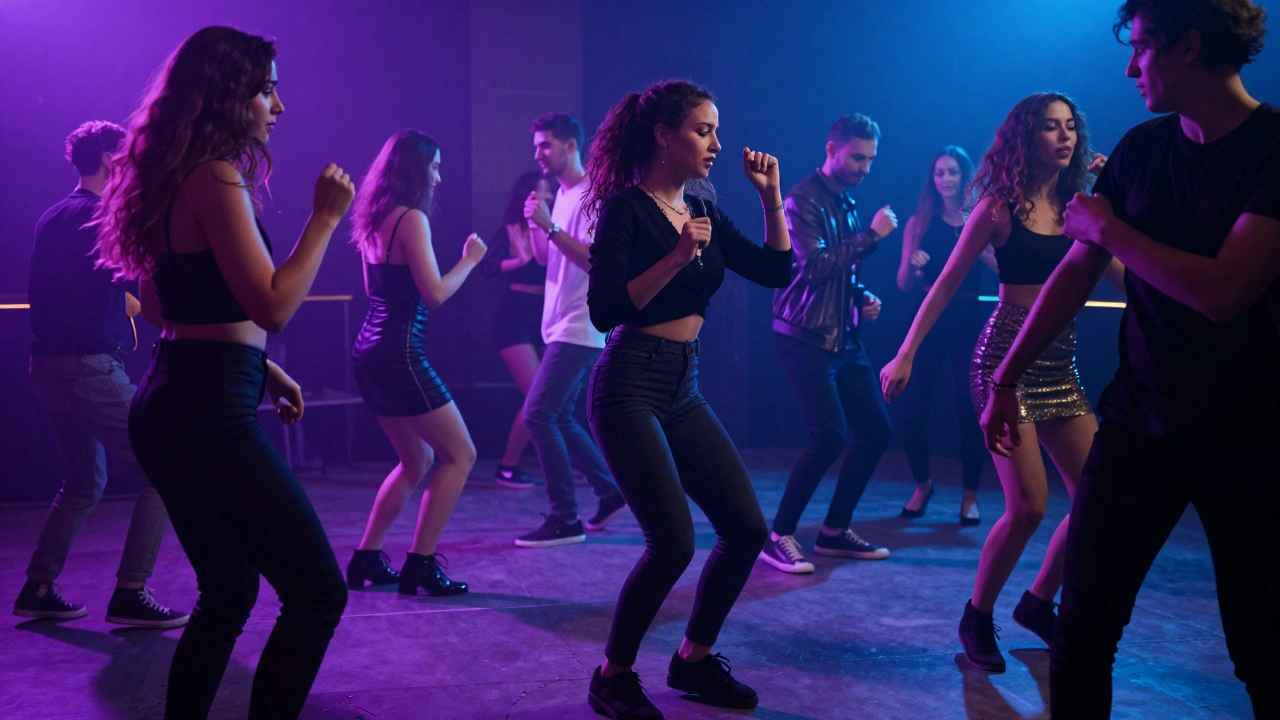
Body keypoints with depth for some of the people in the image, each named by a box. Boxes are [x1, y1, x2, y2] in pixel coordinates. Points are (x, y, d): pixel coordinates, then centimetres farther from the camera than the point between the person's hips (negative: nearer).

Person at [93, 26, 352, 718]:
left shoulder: (174, 179, 16)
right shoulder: (217, 177, -13)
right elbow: (273, 306, -18)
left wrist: (263, 369, 21)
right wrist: (325, 216, -10)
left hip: (167, 403, 10)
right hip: (210, 414, -10)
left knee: (226, 597, 19)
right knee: (317, 594, -3)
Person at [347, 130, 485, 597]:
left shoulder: (375, 220, 14)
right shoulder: (411, 218, -12)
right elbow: (436, 294, -17)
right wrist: (470, 259, -2)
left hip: (370, 352, 10)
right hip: (400, 353, -9)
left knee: (417, 460, 20)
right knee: (460, 456, 0)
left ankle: (366, 559, 20)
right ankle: (420, 565, -1)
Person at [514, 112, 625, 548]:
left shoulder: (593, 195, -12)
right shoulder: (561, 195, 15)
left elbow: (596, 259, -22)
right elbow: (545, 259, 16)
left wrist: (550, 225, -25)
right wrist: (534, 223, 0)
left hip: (581, 329, -10)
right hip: (562, 327, 10)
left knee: (538, 415, -11)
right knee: (559, 417, 14)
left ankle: (566, 520, -4)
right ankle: (611, 492, 25)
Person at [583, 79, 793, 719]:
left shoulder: (702, 208, 12)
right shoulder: (626, 208, -9)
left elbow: (775, 271, 11)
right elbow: (604, 311, -18)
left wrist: (771, 197, 3)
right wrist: (676, 257, -24)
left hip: (684, 389, 8)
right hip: (630, 388, -8)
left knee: (746, 529, 3)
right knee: (673, 542, -15)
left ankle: (694, 659, 22)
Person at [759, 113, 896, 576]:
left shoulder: (847, 204, 15)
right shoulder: (804, 200, -11)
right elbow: (815, 267, -22)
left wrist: (863, 297, 6)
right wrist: (871, 235, -17)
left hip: (844, 338, 9)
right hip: (806, 339, -9)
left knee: (876, 429, 7)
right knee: (829, 437, -16)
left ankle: (835, 532, 19)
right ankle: (778, 536, -2)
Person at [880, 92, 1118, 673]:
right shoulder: (1001, 206, -4)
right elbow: (948, 282, -3)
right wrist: (906, 354, -8)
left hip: (1060, 366, 6)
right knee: (1028, 505, -12)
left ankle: (1038, 603, 24)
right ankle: (977, 619, 10)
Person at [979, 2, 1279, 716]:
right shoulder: (1142, 148, 5)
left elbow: (1223, 291, -24)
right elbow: (1078, 270, 10)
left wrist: (1107, 229, -11)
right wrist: (1005, 379, 11)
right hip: (1139, 423, 5)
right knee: (1084, 624, 4)